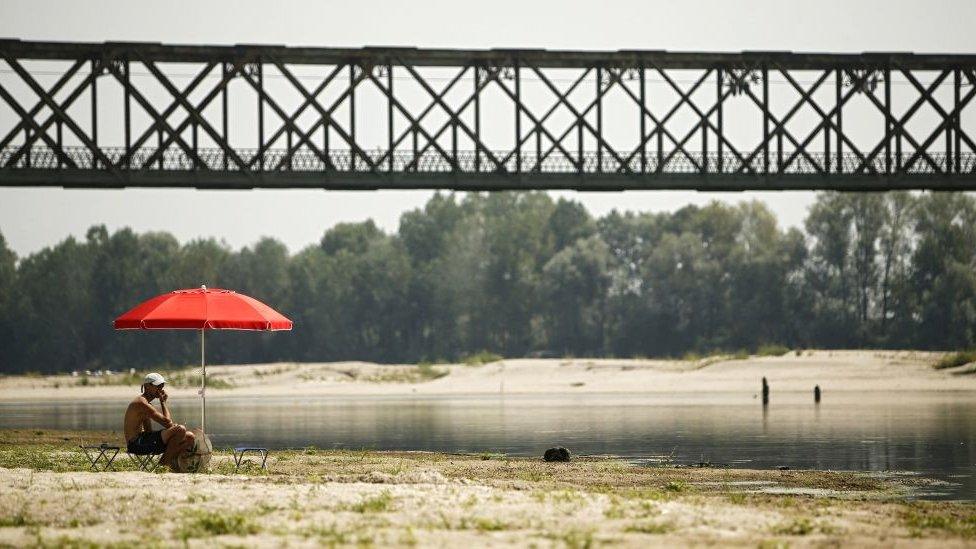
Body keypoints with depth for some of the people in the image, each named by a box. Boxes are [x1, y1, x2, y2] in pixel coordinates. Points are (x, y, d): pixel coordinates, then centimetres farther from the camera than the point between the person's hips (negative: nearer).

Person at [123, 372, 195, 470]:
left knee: (189, 437, 6)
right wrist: (163, 402, -6)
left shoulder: (143, 402, 19)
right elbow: (167, 423, -19)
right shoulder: (142, 403, -16)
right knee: (180, 430, -24)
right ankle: (166, 460, -8)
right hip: (136, 444, -10)